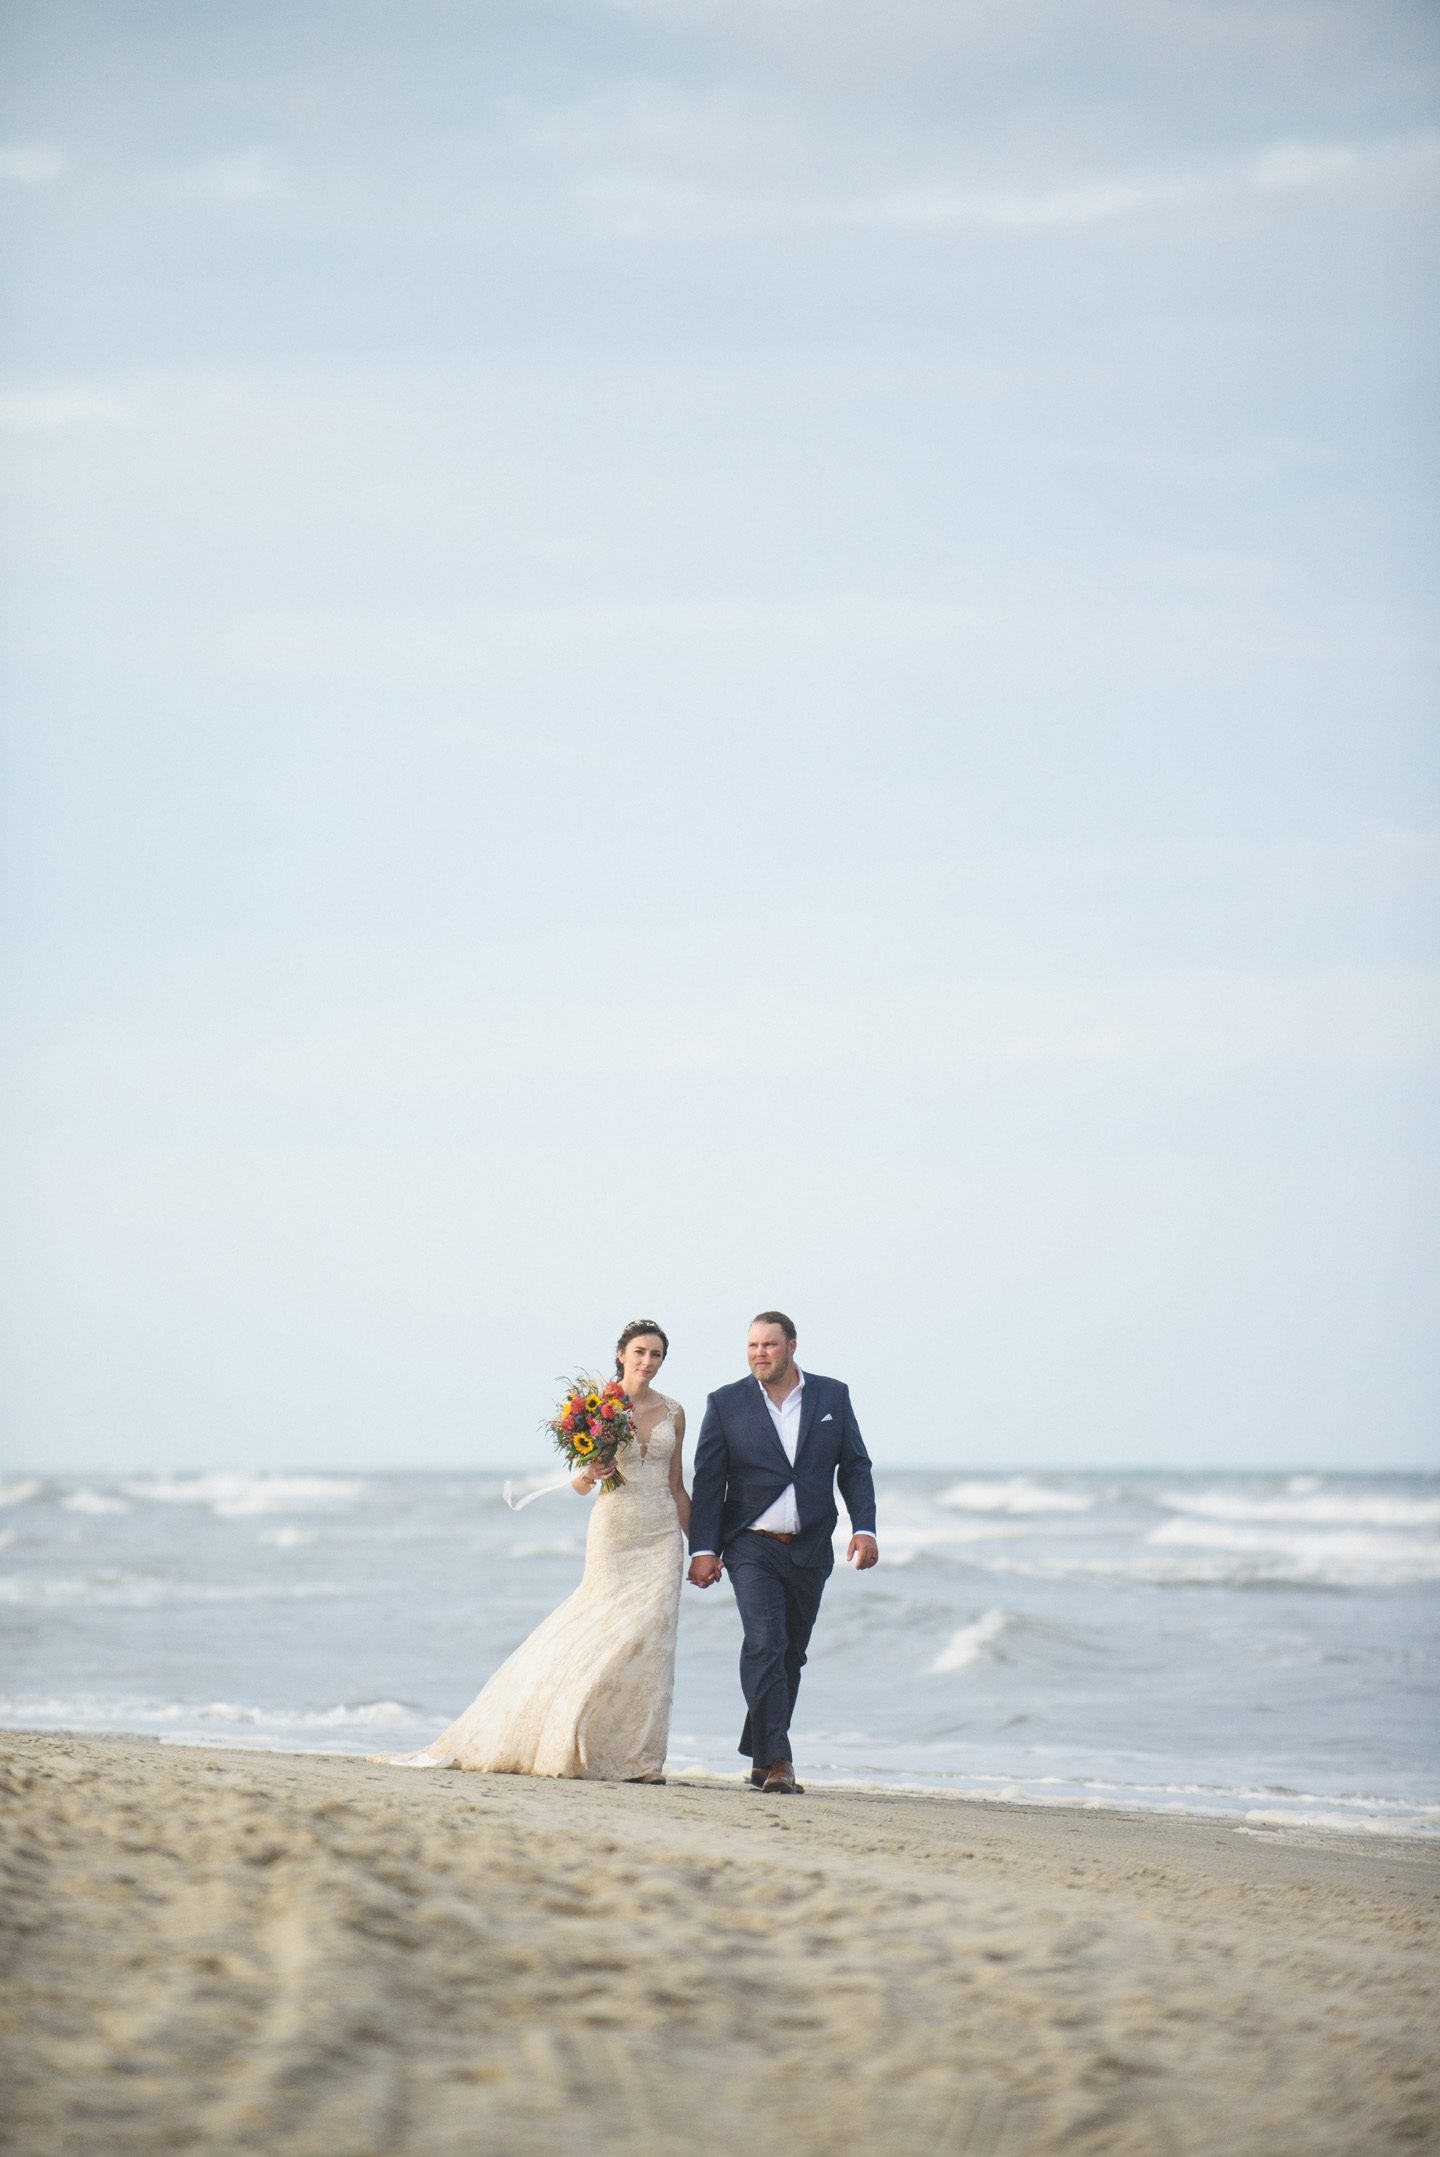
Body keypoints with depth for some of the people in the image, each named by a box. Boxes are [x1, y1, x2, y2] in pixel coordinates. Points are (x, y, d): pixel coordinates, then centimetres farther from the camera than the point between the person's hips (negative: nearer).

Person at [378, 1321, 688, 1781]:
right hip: (615, 1531, -2)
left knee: (652, 1636, -5)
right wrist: (588, 1473, -24)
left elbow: (676, 1486, 12)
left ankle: (636, 1758, 0)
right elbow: (578, 1481, 0)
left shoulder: (673, 1412, 8)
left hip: (662, 1535, 3)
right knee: (608, 1634, -5)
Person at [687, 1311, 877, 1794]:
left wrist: (864, 1528, -3)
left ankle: (762, 1757, 22)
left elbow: (855, 1467, 9)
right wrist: (703, 1549, -8)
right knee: (764, 1645, -18)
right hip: (753, 1548, -3)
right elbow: (708, 1480, -1)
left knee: (790, 1656, 10)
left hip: (810, 1550, 3)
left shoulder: (832, 1397, 6)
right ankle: (776, 1760, -21)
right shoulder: (726, 1404, 1)